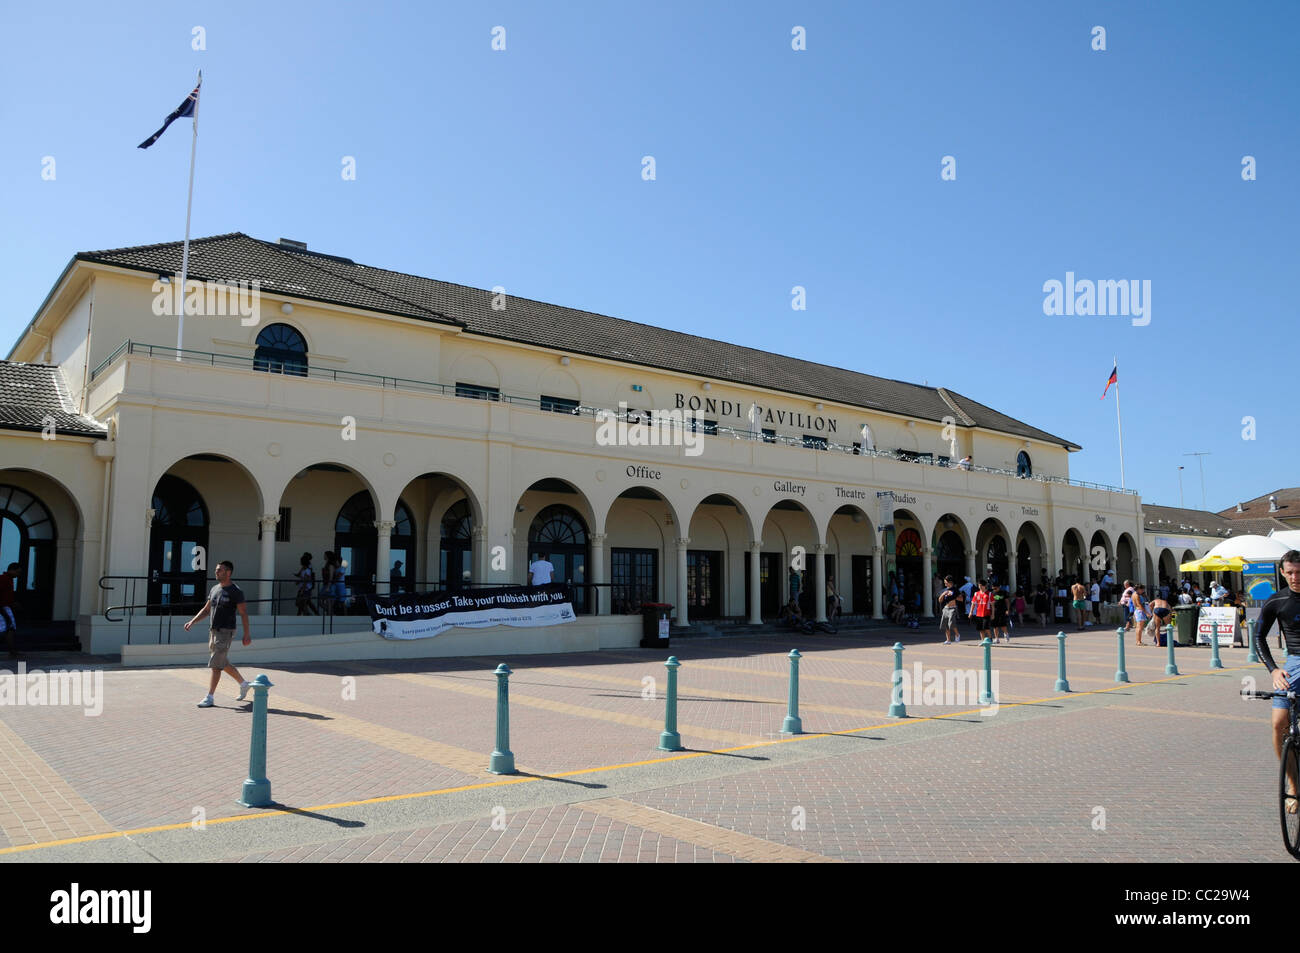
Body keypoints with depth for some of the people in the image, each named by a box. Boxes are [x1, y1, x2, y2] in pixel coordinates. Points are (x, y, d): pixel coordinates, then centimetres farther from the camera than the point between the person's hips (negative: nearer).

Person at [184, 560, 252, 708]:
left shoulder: (235, 591, -11)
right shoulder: (215, 589, 12)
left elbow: (243, 613, -11)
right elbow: (206, 609, 18)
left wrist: (246, 634, -13)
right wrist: (192, 622, 5)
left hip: (226, 632, -8)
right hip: (213, 631, 8)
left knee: (215, 665, -8)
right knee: (223, 664, 16)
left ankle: (209, 698, -2)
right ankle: (243, 683, 32)